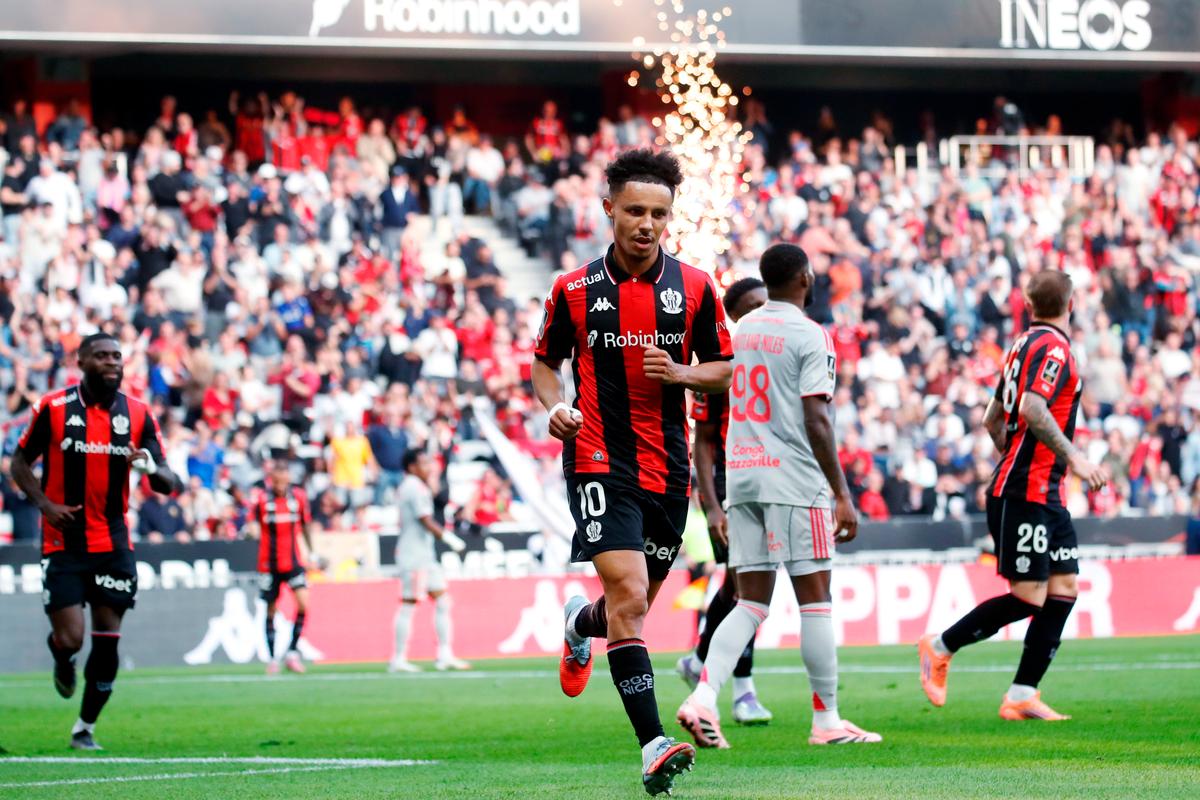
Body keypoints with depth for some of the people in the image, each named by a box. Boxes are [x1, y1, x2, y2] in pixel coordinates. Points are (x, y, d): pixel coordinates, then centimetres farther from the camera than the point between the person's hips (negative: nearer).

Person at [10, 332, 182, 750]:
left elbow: (169, 485, 3)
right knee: (70, 638, -10)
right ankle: (60, 657, 29)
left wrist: (150, 466, -20)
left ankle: (85, 728, 17)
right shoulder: (54, 408, -4)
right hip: (63, 543, -2)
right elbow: (20, 462, 6)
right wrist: (45, 503, -10)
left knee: (107, 643, 1)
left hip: (113, 543, 2)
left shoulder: (137, 414, 2)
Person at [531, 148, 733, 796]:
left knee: (634, 605, 15)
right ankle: (652, 744, -21)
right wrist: (555, 405, -7)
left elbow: (722, 369, 10)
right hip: (599, 461, -3)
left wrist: (680, 373, -11)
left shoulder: (694, 288, 4)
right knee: (629, 598, -18)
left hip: (667, 467, 3)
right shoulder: (574, 290, 0)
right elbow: (544, 360, 13)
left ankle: (581, 624, 52)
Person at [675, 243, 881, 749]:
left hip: (741, 479, 6)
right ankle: (827, 721, 5)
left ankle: (703, 697, -12)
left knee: (752, 603, 6)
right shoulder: (809, 336, -7)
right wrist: (842, 495, -9)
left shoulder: (739, 331, 14)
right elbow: (816, 422, -13)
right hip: (794, 481, -6)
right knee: (815, 599, 1)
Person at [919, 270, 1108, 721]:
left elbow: (993, 420, 23)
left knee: (1064, 589, 3)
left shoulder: (1024, 344, 16)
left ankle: (1022, 697, 2)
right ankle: (940, 647, 8)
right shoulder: (1053, 347, -12)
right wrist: (1072, 457, -25)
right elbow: (1032, 410, -26)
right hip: (1024, 494, -10)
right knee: (1029, 597, -8)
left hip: (1045, 495, 10)